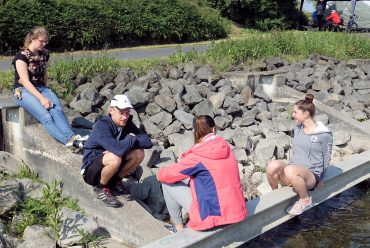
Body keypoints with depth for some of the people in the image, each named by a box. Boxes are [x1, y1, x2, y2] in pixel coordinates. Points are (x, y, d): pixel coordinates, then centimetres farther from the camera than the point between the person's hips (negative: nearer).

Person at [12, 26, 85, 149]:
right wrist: (41, 98, -24)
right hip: (24, 91, -5)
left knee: (57, 109, -28)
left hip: (41, 88, 5)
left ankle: (71, 136, -43)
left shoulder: (44, 54, 11)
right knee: (45, 115, -30)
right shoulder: (22, 56, -8)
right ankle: (67, 140, -44)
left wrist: (47, 93, 4)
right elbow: (25, 82, -15)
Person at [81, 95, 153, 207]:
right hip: (91, 170, -6)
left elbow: (147, 142, -14)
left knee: (139, 154, -15)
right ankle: (100, 187, -7)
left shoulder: (127, 124, -5)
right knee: (114, 158, -36)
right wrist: (131, 139, -20)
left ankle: (116, 182, 7)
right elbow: (118, 149, -40)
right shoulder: (101, 126, -26)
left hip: (108, 165, 6)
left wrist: (129, 141, -25)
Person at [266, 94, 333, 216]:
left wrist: (319, 178, 5)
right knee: (272, 165, -29)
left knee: (290, 170, -39)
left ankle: (305, 200, -14)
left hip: (311, 175, -5)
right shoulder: (297, 129, 11)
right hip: (293, 170, 5)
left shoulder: (324, 134, -8)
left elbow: (326, 158, 1)